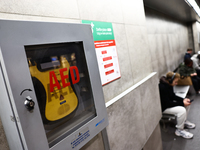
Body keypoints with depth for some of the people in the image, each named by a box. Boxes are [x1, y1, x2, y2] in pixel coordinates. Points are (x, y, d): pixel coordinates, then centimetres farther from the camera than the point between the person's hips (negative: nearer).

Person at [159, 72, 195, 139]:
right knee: (182, 110, -25)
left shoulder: (168, 85, -2)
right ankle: (179, 130, -5)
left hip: (169, 102, 10)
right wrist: (182, 103, -24)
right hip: (163, 107, -10)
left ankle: (184, 121, 21)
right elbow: (167, 103, -28)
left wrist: (183, 99, -5)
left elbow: (173, 96, 10)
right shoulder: (162, 88, -31)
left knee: (187, 103, 6)